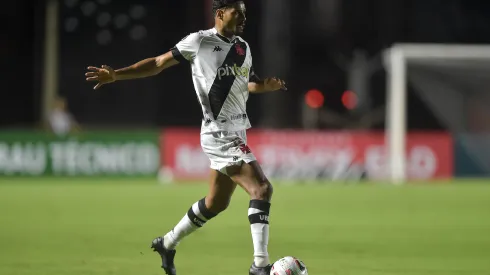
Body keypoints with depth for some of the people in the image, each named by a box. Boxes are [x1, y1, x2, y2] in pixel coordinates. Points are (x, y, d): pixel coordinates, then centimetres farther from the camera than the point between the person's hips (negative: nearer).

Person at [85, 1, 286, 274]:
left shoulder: (243, 47, 12)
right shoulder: (200, 41, -8)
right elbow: (159, 63, 0)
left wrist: (267, 85, 2)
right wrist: (116, 75, -5)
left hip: (235, 132, 9)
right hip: (220, 134, -9)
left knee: (216, 203, 18)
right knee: (262, 189, -18)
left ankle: (168, 244, 36)